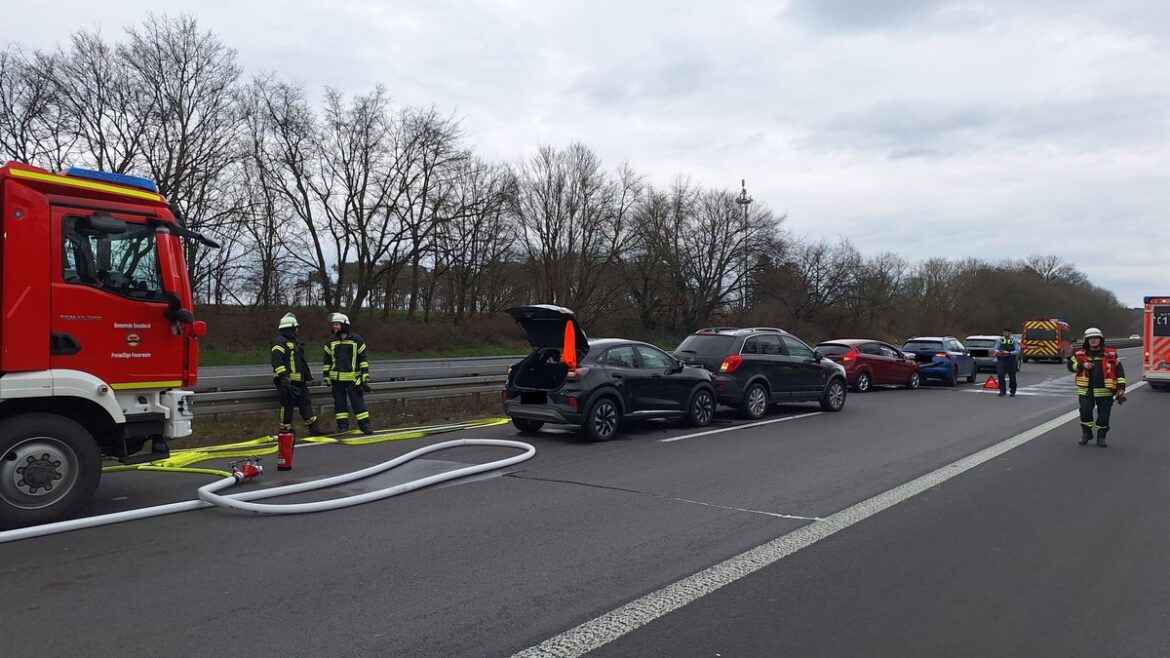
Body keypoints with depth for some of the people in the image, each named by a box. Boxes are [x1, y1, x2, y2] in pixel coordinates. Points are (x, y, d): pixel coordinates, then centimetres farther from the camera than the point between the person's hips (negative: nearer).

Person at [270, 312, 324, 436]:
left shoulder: (293, 342, 22)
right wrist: (283, 376, -29)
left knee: (306, 403, 7)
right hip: (287, 382, -10)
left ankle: (314, 427, 8)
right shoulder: (280, 341, -11)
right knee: (287, 406, -4)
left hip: (298, 381, 10)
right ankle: (285, 430, 5)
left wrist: (307, 375, 31)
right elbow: (277, 360, -22)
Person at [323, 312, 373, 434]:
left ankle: (364, 424, 2)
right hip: (336, 378, 3)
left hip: (352, 377, -2)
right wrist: (326, 376, 9)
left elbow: (362, 358, 2)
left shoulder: (356, 339, -1)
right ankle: (342, 424, 15)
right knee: (339, 401, 6)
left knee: (357, 400, -2)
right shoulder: (331, 340, 6)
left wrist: (365, 375, -2)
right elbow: (327, 359, 12)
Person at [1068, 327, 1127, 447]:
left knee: (1104, 415, 3)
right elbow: (1070, 365, 10)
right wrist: (1082, 365, -10)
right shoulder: (1081, 354, 5)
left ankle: (1101, 437, 19)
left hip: (1105, 391, 0)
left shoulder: (1110, 354, 5)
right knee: (1085, 411, -7)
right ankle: (1086, 433, 15)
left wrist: (1121, 387, 0)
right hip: (1086, 390, 0)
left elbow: (1119, 370, 7)